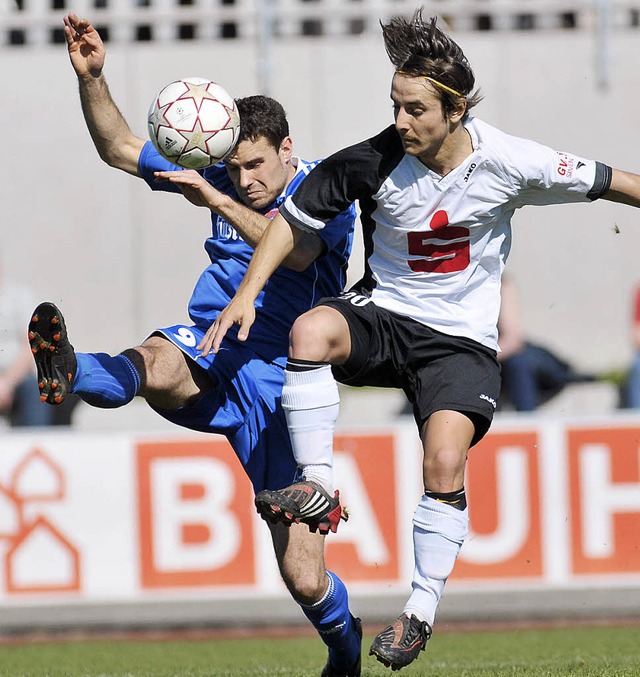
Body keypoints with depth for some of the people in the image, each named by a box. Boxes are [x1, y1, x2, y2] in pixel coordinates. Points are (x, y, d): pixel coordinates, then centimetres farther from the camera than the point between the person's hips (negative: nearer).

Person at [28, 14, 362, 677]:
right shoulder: (221, 176, 8)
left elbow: (296, 251, -27)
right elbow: (119, 147, 11)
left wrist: (216, 201, -34)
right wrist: (91, 78, -5)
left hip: (278, 379, -3)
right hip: (207, 349, 3)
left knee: (305, 579, -4)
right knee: (158, 368, -39)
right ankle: (71, 373, -67)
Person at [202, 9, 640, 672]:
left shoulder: (509, 163, -14)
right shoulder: (373, 162, -13)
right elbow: (292, 216, -2)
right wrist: (247, 293, -10)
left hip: (462, 338, -1)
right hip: (382, 317, 1)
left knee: (444, 464, -23)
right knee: (311, 330, -33)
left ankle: (421, 608, -4)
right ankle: (316, 486, -22)